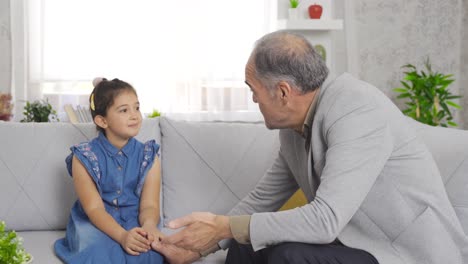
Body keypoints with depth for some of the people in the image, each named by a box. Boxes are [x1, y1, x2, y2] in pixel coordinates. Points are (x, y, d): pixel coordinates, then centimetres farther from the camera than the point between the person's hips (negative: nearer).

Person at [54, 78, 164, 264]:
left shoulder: (148, 156, 0)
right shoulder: (84, 157, -7)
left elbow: (149, 205, -8)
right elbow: (94, 208, -15)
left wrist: (149, 225, -33)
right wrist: (122, 235, -33)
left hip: (134, 222, 2)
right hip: (94, 223, -1)